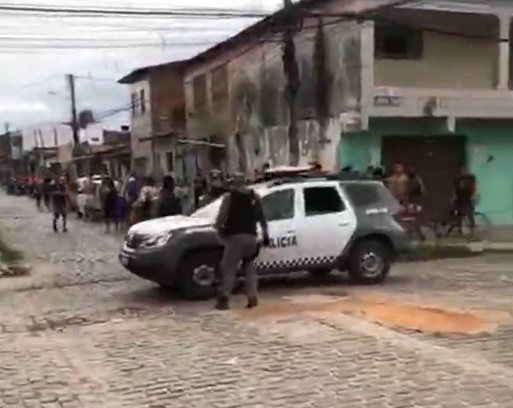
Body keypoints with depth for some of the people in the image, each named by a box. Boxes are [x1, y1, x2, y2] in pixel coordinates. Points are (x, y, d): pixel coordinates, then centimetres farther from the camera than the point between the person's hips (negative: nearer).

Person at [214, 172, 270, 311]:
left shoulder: (229, 197, 0)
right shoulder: (255, 197, 15)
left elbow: (221, 216, -8)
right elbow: (262, 218, 18)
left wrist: (218, 228, 9)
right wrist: (265, 235, 24)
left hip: (235, 236, -4)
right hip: (251, 237, 4)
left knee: (229, 268, -3)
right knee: (249, 267, 18)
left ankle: (223, 299, -12)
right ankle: (252, 297, 7)